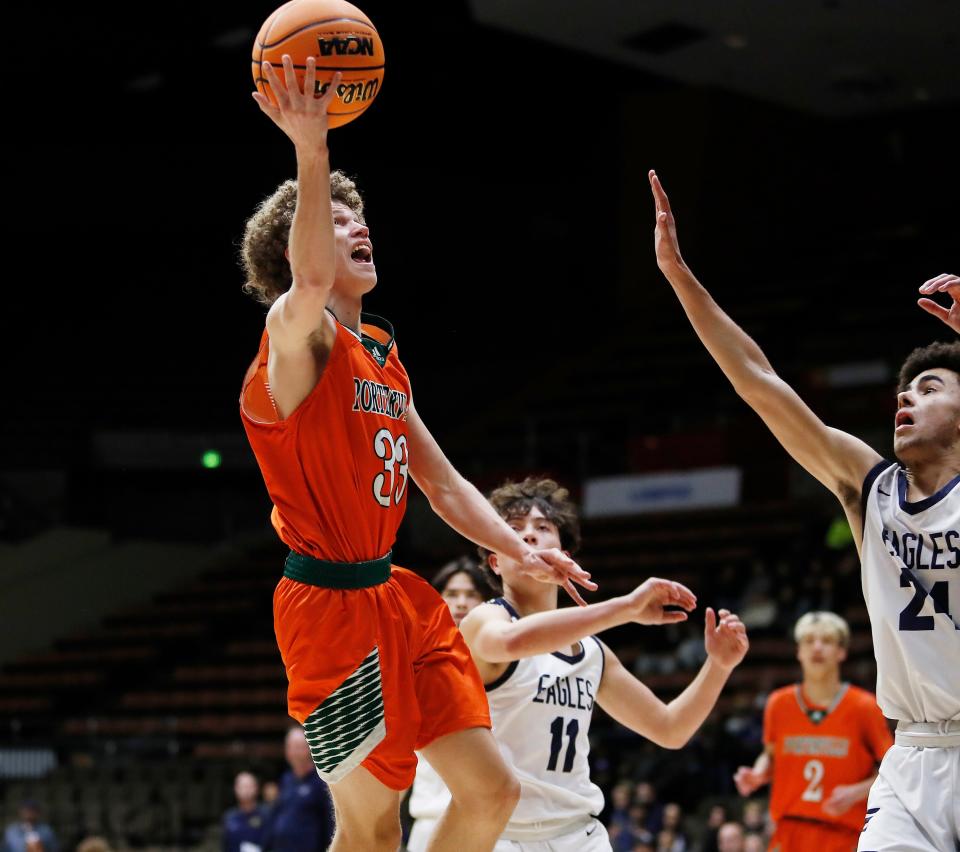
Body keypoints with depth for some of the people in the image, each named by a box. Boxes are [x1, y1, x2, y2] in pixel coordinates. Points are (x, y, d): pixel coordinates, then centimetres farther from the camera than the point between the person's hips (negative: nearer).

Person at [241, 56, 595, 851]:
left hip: (397, 595, 8)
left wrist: (521, 552, 8)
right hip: (331, 601, -8)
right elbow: (308, 282, -35)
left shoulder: (383, 354, 16)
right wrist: (311, 152, -42)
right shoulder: (297, 338, -9)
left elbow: (442, 482, 21)